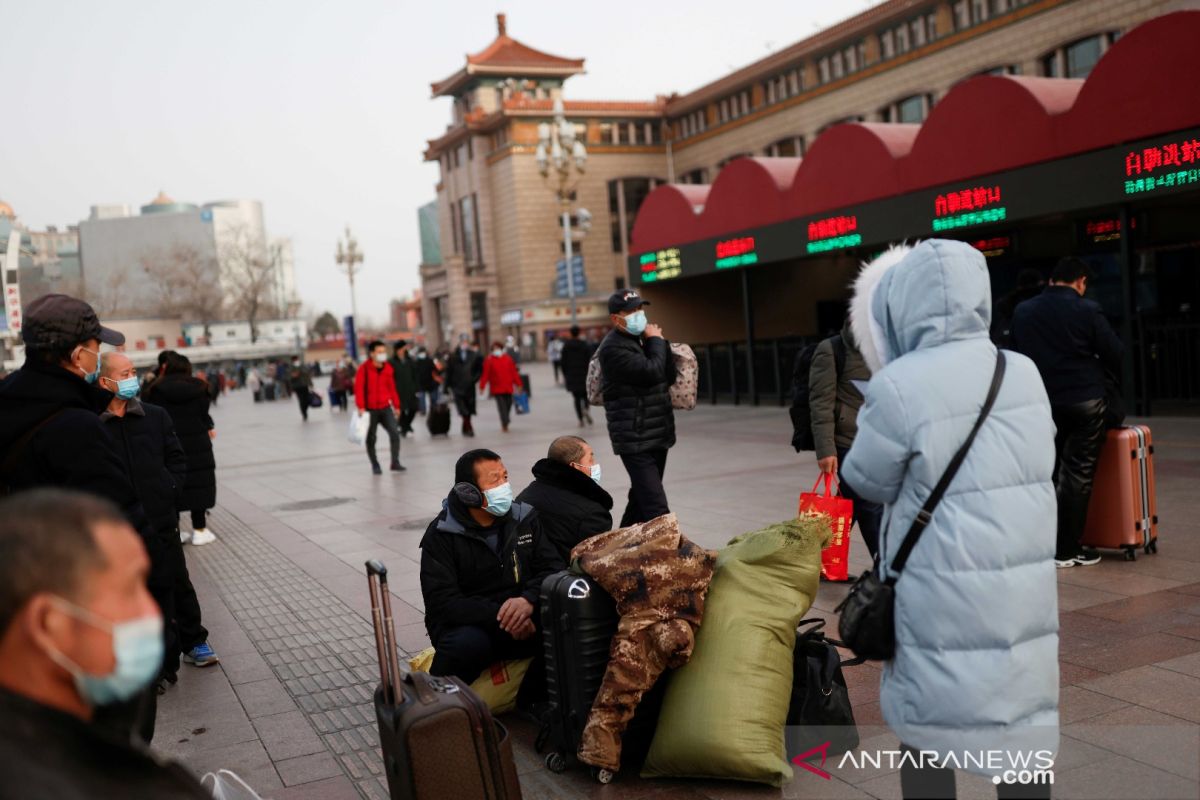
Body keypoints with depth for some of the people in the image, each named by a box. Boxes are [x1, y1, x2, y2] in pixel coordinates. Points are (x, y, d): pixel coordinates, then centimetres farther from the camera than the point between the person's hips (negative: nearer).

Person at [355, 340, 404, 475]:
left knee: (395, 433, -10)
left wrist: (396, 406, 12)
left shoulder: (388, 368, 6)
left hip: (385, 408, 3)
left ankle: (395, 462, -2)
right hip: (370, 409, -3)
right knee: (371, 438, 5)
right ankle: (375, 465, 18)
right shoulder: (364, 369, -9)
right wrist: (361, 407, -21)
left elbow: (392, 388, 11)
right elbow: (359, 388, -13)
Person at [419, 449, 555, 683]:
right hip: (465, 623, -3)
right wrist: (500, 617, -26)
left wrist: (529, 599, -22)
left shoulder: (525, 518, 7)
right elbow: (442, 602, -14)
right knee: (468, 644, -38)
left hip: (522, 619, 3)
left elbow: (549, 569, 1)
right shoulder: (441, 535, -5)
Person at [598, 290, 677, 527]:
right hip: (635, 440, -9)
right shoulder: (614, 347, -14)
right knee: (656, 507, -16)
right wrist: (656, 341, -9)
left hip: (657, 434, 9)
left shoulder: (642, 339, 13)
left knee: (640, 499, 18)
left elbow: (669, 376, 7)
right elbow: (652, 372, -25)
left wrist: (659, 342, -4)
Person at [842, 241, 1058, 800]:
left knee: (928, 731, 11)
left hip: (946, 599, -5)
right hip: (1027, 591, 5)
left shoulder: (899, 387, -16)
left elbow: (866, 482, -3)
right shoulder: (1024, 373, 2)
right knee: (1022, 728, 15)